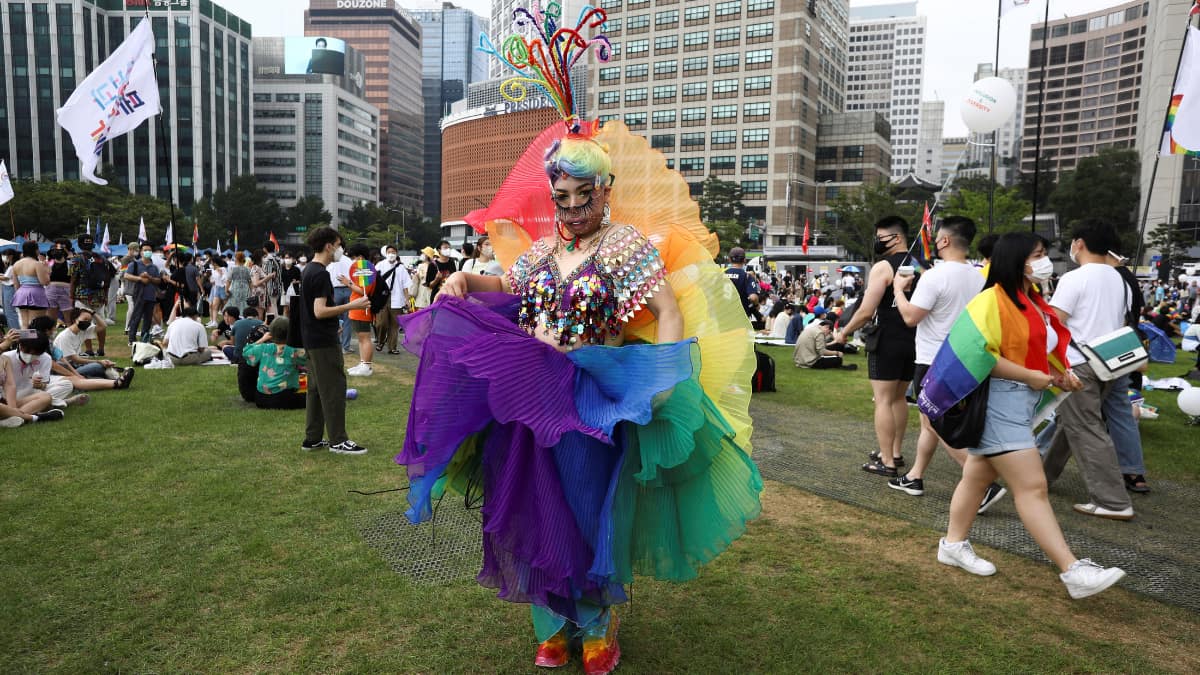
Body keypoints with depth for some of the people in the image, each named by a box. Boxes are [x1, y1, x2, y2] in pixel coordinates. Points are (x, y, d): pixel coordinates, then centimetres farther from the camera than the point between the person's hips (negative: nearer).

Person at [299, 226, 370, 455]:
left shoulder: (309, 270, 14)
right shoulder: (320, 274, -18)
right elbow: (320, 311, -24)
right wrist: (351, 306, -24)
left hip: (312, 341, 10)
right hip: (324, 342, -10)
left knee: (316, 388, 14)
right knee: (334, 389, -4)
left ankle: (313, 438, 20)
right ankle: (338, 440, 1)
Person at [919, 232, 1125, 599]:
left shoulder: (1033, 301, 14)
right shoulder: (992, 301, -16)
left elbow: (1041, 350, 26)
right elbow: (978, 354, -24)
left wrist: (1062, 374, 7)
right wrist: (1032, 376, -19)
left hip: (1021, 402, 10)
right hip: (1000, 401, -10)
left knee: (979, 476, 16)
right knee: (1032, 487, -7)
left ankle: (953, 544, 27)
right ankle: (1074, 572, -5)